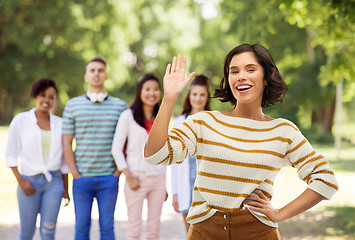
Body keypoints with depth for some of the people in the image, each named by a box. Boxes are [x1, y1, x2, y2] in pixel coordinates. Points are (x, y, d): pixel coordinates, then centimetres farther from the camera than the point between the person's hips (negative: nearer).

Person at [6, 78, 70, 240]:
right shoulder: (21, 120, 0)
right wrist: (20, 181, -8)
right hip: (29, 182, -1)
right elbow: (11, 155, 1)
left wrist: (66, 188, 12)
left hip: (54, 183, 1)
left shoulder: (59, 123, 7)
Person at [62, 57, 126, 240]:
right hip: (82, 178, 0)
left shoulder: (119, 106, 5)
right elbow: (67, 143, 3)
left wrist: (118, 171, -1)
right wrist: (75, 173, -3)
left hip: (109, 178, 0)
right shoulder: (73, 105, 4)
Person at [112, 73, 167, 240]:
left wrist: (165, 185, 13)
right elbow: (116, 149, -5)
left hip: (158, 178, 4)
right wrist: (128, 177, -12)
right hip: (137, 177, -4)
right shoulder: (128, 116, -2)